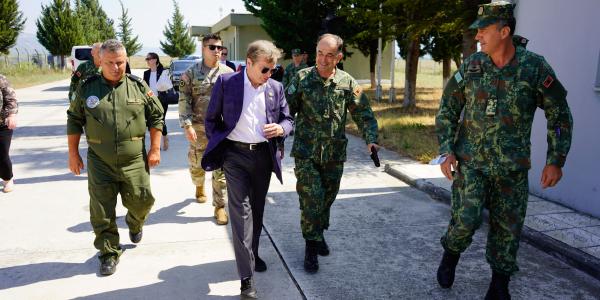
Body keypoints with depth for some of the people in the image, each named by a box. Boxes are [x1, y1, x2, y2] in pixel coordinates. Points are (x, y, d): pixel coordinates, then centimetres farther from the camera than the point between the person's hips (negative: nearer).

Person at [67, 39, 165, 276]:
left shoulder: (138, 86, 1)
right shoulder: (87, 88, 2)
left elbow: (156, 116, 5)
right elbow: (74, 121, 8)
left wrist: (155, 149, 1)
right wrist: (73, 154, 6)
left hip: (134, 161, 0)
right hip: (100, 162, 0)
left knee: (141, 201, 6)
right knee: (102, 212, 4)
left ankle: (134, 223, 42)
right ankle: (109, 253, 22)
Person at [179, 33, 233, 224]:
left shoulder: (228, 73, 4)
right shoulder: (191, 73, 0)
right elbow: (184, 101, -4)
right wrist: (187, 125, -12)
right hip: (198, 127, 0)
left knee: (220, 168, 0)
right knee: (197, 164, 14)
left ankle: (219, 206, 8)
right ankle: (199, 187, 45)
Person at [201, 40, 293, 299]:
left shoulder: (276, 88, 4)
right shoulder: (226, 82, -5)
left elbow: (287, 119, 10)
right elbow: (211, 119, 2)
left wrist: (280, 128, -12)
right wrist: (217, 148, -3)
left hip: (264, 155, 4)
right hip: (235, 154, -3)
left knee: (257, 210, 16)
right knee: (241, 212, -6)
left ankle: (253, 255, 38)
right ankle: (246, 277, -3)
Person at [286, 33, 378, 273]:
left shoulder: (347, 83, 0)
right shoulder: (302, 78, -4)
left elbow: (364, 114, 5)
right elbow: (286, 110, -1)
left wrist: (371, 139, -10)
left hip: (334, 154, 3)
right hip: (306, 152, -2)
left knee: (327, 199, 16)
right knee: (311, 200, -6)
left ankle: (319, 233, 40)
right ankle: (312, 247, 11)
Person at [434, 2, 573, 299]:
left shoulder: (535, 68, -7)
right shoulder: (470, 66, -4)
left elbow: (560, 115, 1)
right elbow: (446, 110, 4)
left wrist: (555, 161, -4)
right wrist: (446, 151, -5)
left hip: (511, 167, 0)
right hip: (470, 161, 0)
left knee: (508, 227, 7)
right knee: (466, 219, -10)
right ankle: (450, 254, 22)